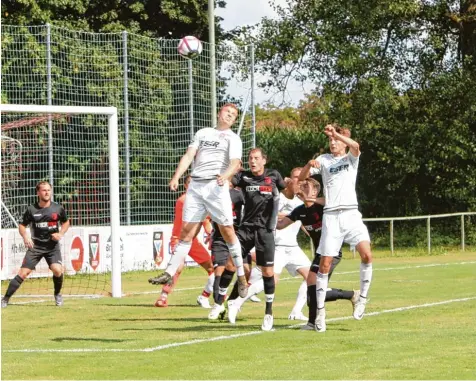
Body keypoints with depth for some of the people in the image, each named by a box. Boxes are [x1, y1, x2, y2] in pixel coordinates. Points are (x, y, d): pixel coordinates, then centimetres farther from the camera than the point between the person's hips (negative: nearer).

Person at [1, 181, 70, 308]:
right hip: (35, 245, 0)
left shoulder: (58, 208, -2)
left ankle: (58, 294, 6)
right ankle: (5, 299, -3)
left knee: (57, 269, -22)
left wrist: (61, 233, -2)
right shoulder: (31, 209, -4)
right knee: (23, 273, -11)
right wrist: (25, 236, -14)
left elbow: (66, 222, 16)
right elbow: (22, 225, 6)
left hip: (52, 245, 0)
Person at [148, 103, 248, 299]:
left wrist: (225, 175, -30)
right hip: (195, 186, 3)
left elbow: (235, 163, -8)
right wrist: (176, 177, 0)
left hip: (216, 187, -3)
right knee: (187, 231, 0)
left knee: (227, 231, -7)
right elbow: (189, 156, 14)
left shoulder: (233, 138, 8)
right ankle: (169, 273, -2)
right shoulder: (203, 133, 21)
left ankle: (241, 277, 1)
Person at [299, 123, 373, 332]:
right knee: (325, 263, -4)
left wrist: (336, 133, -24)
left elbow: (355, 146, -13)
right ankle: (320, 310, 2)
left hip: (351, 213, -1)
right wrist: (309, 164, -17)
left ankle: (363, 297, -2)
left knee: (366, 254, -19)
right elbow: (302, 177, 4)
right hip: (331, 215, 1)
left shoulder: (351, 158, 11)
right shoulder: (324, 159, 13)